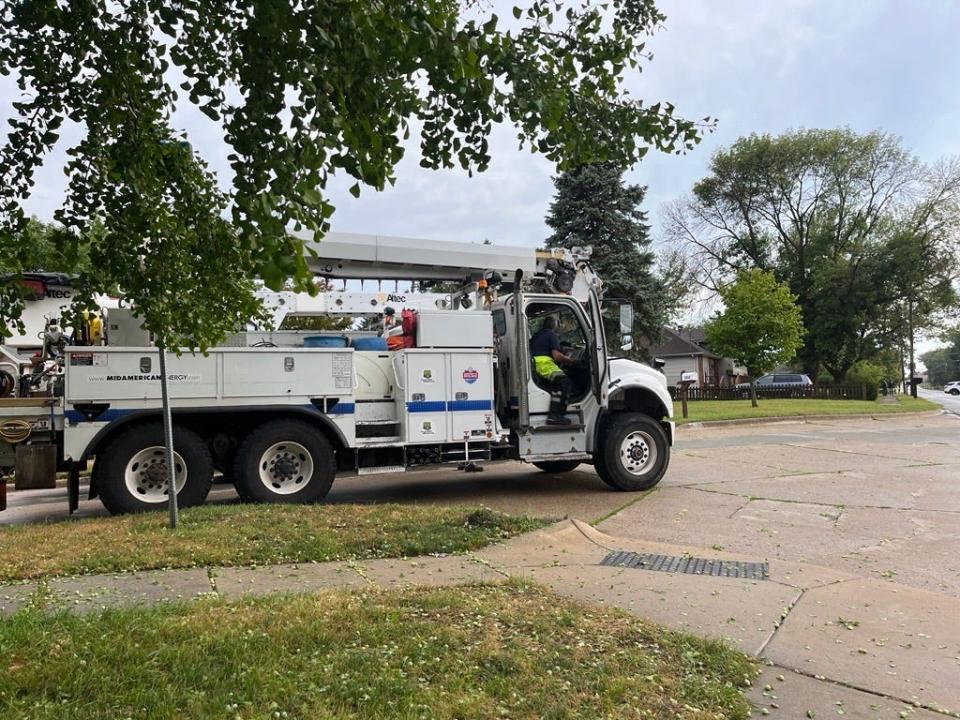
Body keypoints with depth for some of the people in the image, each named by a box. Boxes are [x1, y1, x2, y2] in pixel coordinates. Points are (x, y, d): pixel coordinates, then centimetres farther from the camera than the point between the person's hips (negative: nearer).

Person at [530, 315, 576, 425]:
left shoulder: (536, 335, 28)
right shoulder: (551, 335, 1)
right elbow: (556, 355, -9)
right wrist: (569, 360, 8)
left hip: (533, 364, 9)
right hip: (544, 363, -9)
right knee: (564, 382, -19)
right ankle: (554, 415, -32)